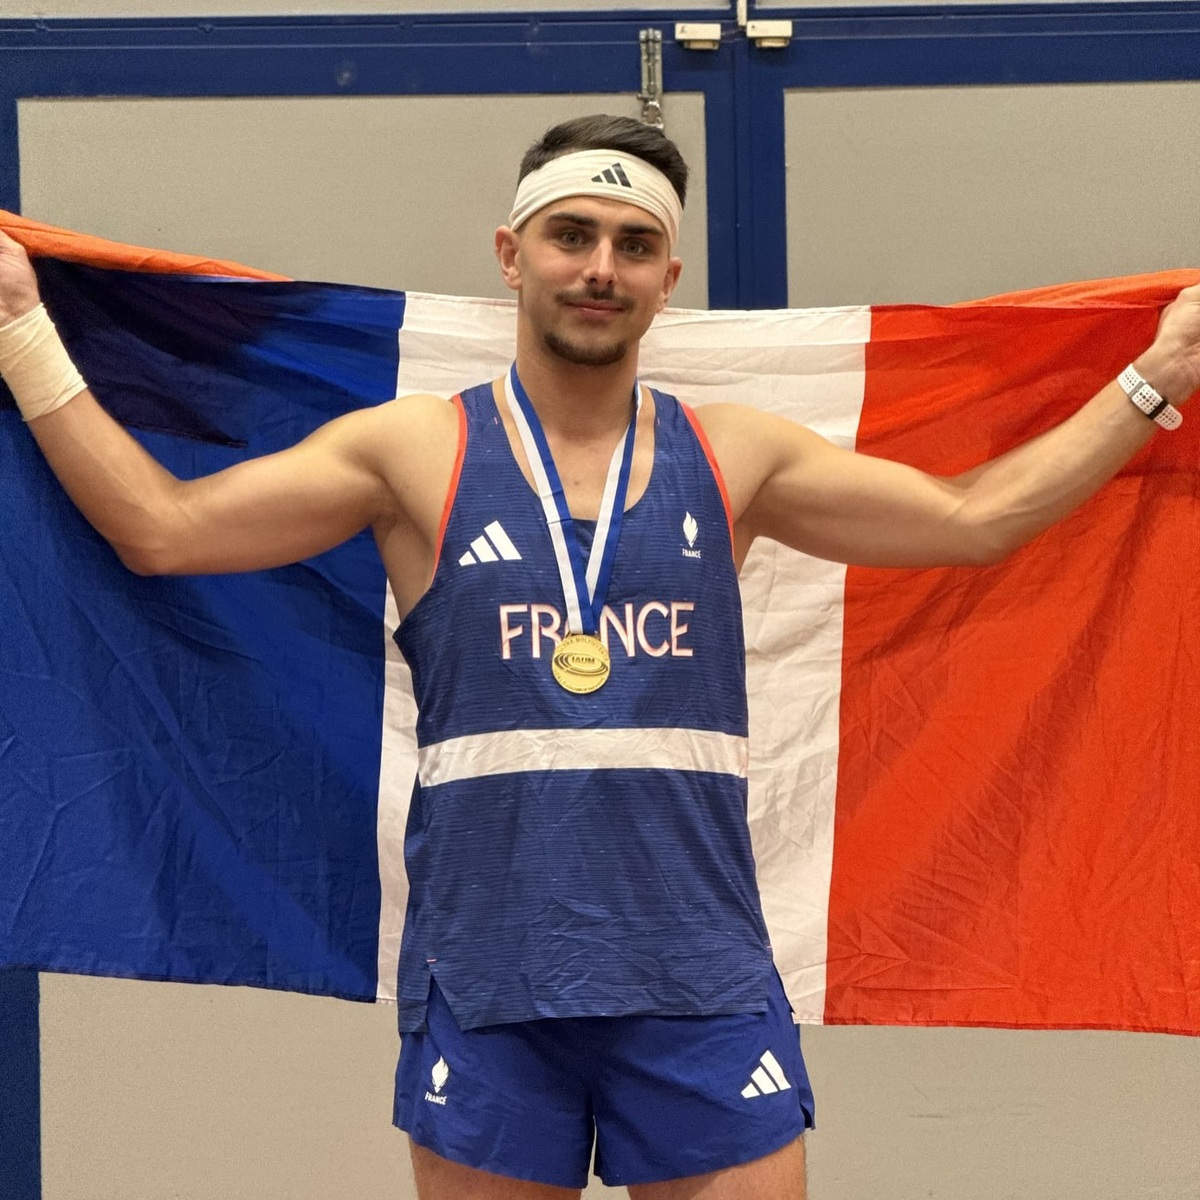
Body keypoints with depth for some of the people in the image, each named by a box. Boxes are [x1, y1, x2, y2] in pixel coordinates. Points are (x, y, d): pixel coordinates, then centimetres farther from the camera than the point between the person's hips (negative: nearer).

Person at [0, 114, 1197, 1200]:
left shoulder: (734, 458, 9)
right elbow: (164, 527, 1)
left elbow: (974, 517, 13)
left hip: (702, 982, 2)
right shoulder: (415, 452, 3)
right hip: (485, 979, -1)